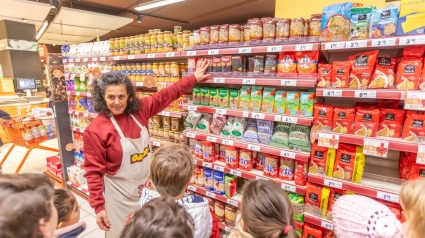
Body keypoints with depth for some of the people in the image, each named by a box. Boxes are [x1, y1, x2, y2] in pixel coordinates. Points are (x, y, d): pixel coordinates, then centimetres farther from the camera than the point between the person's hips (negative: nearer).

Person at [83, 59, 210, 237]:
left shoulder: (139, 110, -8)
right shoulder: (96, 130, -20)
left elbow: (166, 95, 0)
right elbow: (94, 171, -14)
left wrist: (193, 78, 4)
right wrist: (98, 206, -12)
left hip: (147, 187, 5)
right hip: (120, 195, -4)